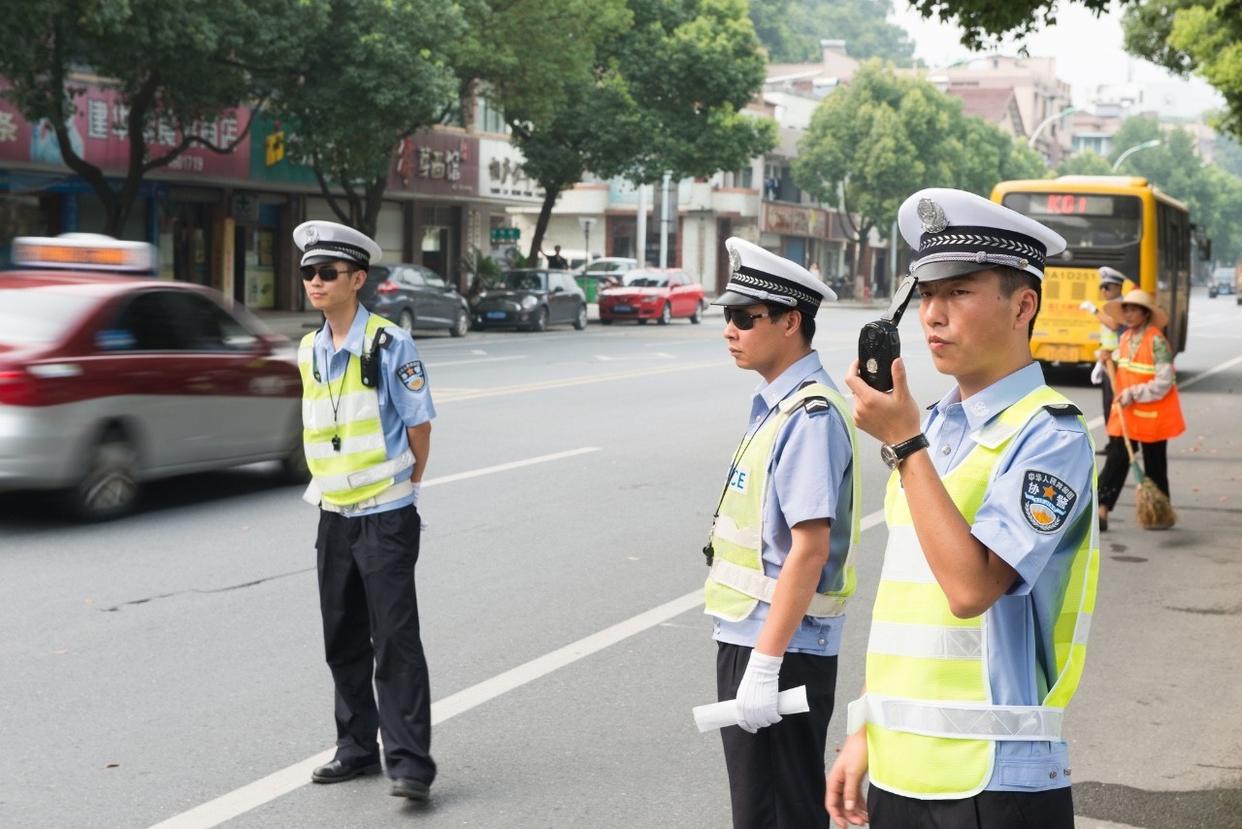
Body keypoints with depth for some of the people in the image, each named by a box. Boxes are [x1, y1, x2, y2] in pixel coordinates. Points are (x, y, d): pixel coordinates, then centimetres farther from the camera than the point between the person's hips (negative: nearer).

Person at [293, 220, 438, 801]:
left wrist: (403, 486, 0)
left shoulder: (388, 344, -11)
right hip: (334, 515, 7)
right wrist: (327, 486, 13)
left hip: (385, 517, -7)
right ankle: (357, 748, 25)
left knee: (395, 638, -8)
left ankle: (409, 760, -3)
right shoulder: (309, 352, 9)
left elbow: (419, 425, -7)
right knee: (342, 640, 13)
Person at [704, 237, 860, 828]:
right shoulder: (773, 404, 10)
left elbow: (810, 548, -24)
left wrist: (765, 664, -25)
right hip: (747, 639, 9)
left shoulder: (810, 416, -19)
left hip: (781, 650, -9)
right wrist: (747, 650, 18)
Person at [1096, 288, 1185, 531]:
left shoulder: (1157, 341, -15)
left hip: (1152, 415, -5)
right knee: (1116, 461, -1)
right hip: (1124, 413, 5)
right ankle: (1101, 511, -4)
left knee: (1155, 466, 9)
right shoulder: (1125, 338, 6)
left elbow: (1164, 382, -19)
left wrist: (1133, 393, -22)